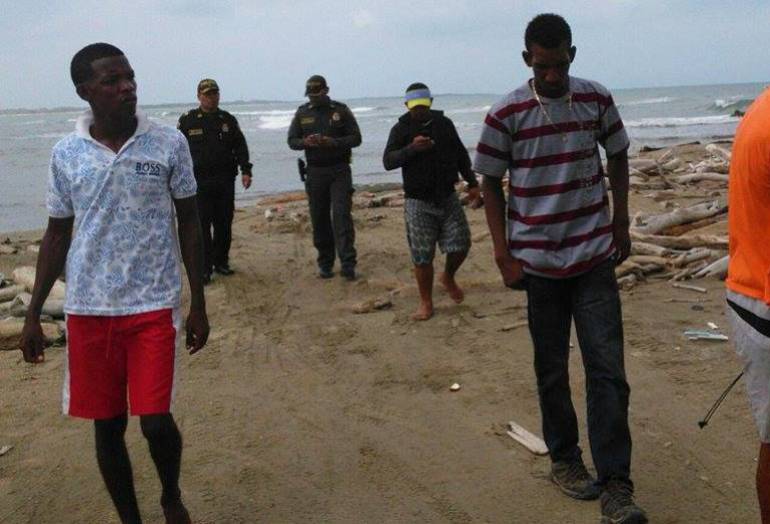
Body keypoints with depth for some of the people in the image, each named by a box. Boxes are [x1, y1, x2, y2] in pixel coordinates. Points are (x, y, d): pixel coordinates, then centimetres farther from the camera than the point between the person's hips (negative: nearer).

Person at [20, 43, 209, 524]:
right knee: (108, 426, 9)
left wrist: (199, 304, 2)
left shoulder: (170, 143, -3)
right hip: (87, 309, 2)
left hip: (154, 305, -2)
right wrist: (33, 315, 8)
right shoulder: (66, 153, 2)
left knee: (156, 421, -4)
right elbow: (58, 234, 9)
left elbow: (189, 224, 3)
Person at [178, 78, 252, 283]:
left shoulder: (228, 120, 11)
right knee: (202, 225, -5)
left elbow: (240, 147, 11)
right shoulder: (187, 121, 3)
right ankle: (204, 268, 0)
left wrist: (245, 170, 1)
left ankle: (221, 261, 21)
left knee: (224, 224, 8)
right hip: (199, 181, -3)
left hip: (225, 181, 3)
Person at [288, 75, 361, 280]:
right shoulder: (302, 113, 9)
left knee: (341, 215, -11)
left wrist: (333, 142, -19)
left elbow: (356, 138, -2)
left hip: (339, 171, -3)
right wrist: (306, 142, -15)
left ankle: (348, 264, -12)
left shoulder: (341, 111, 1)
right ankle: (325, 264, 14)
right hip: (315, 172, 3)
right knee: (319, 219, 4)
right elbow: (292, 140, 8)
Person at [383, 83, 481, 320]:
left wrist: (472, 183, 10)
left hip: (448, 197, 3)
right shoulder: (401, 129, -2)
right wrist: (411, 149, -27)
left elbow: (461, 154, 15)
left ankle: (448, 277, 32)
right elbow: (388, 161, -12)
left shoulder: (444, 123, 6)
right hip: (418, 202, -3)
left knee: (460, 245, 1)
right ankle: (426, 303, 15)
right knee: (422, 256, -1)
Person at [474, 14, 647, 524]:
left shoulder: (598, 100, -1)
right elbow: (491, 184, 0)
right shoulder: (506, 114, -7)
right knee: (552, 369, 10)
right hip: (537, 261, -1)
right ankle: (565, 459, 29)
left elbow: (618, 158, 13)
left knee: (608, 370, -2)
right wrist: (503, 256, -5)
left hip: (595, 256, 1)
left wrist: (621, 224, 9)